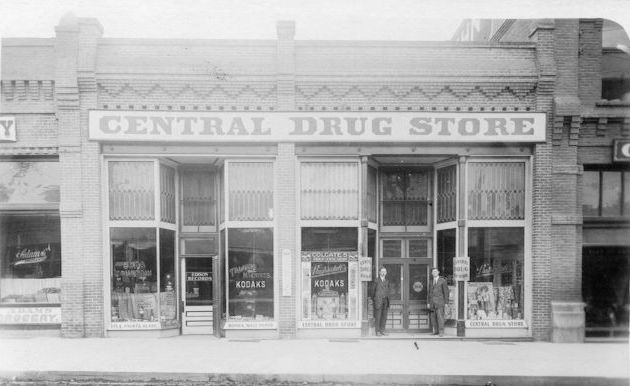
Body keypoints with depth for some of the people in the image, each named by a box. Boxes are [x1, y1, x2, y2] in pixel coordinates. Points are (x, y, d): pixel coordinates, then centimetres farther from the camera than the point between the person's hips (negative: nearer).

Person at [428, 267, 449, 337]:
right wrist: (429, 302, 13)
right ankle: (436, 331, 6)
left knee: (440, 316, -12)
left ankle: (441, 332, -9)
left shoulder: (443, 280, -1)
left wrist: (446, 302, -6)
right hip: (432, 301, 5)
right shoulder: (431, 281, 14)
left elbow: (446, 292, -1)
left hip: (440, 301, -5)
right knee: (433, 317, 1)